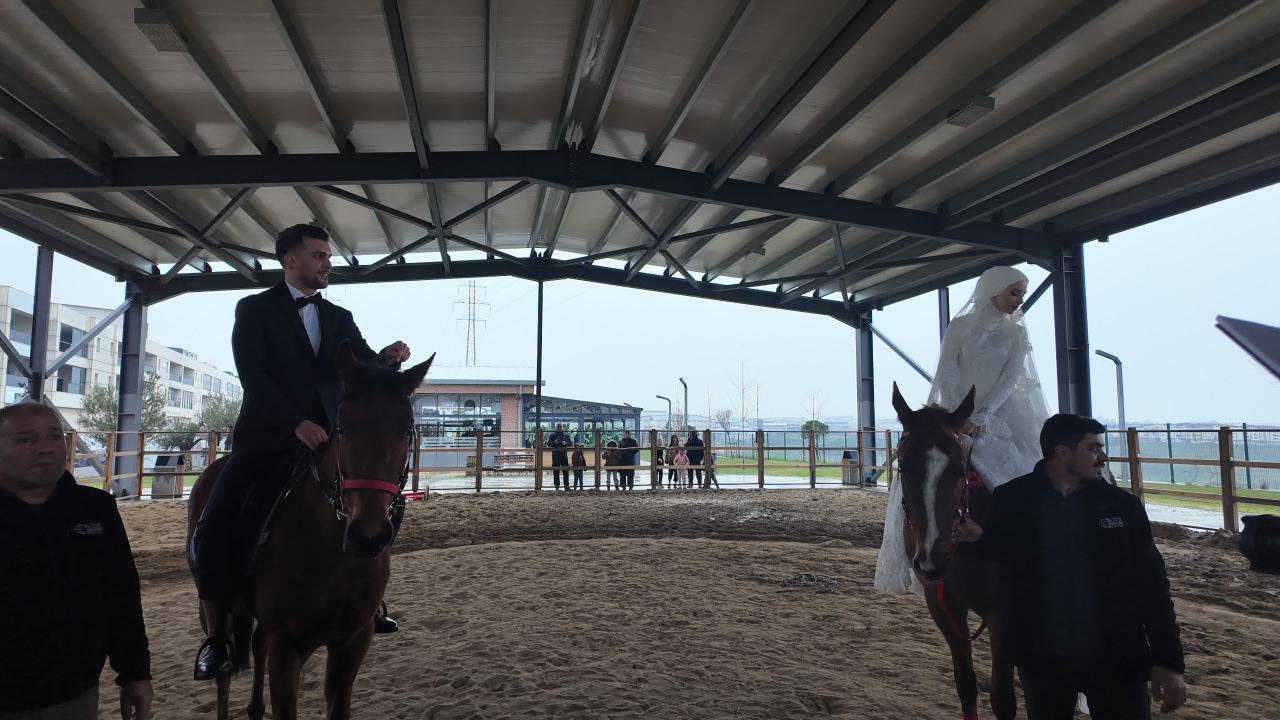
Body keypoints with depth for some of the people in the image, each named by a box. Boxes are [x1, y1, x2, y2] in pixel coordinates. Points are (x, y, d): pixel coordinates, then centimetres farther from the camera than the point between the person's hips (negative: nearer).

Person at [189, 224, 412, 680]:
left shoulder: (339, 318, 12)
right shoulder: (254, 309, 0)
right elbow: (254, 378, -12)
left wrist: (389, 358, -19)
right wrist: (296, 423, -24)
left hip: (326, 438, 4)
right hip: (268, 437, -4)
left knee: (386, 501, 1)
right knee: (214, 527, -18)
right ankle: (217, 635, 1)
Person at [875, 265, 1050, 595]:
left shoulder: (1016, 334, 8)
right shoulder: (960, 327, 5)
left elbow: (1009, 380, -3)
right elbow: (946, 376, -2)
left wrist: (983, 414, -18)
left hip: (999, 415, 1)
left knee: (1021, 470, -15)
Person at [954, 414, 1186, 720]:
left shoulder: (1122, 505, -5)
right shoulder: (1012, 500, -8)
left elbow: (1152, 586, -2)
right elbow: (1002, 558, 7)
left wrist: (1169, 661, -5)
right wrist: (977, 537, -15)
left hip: (1117, 660, 0)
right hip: (1042, 660, 0)